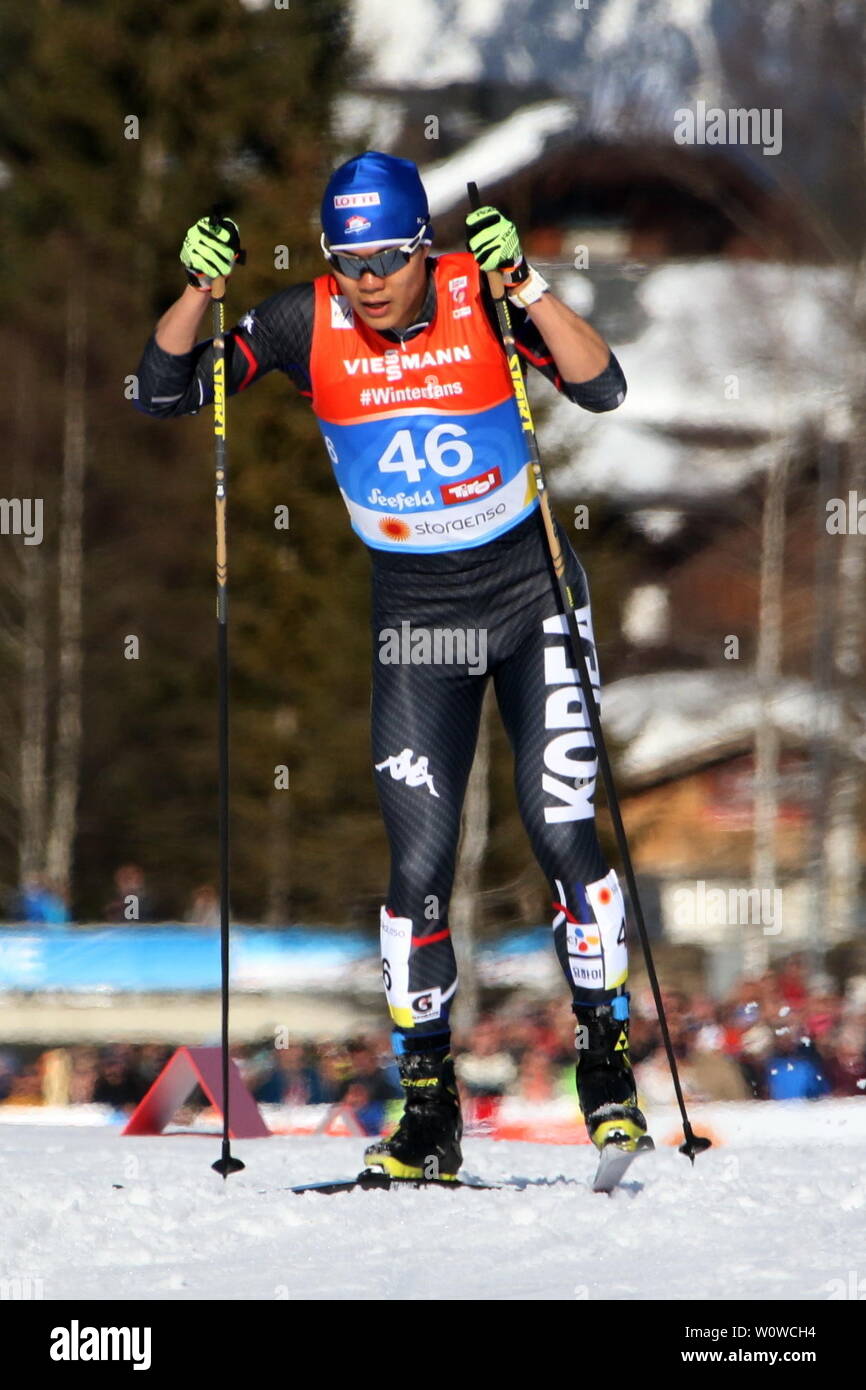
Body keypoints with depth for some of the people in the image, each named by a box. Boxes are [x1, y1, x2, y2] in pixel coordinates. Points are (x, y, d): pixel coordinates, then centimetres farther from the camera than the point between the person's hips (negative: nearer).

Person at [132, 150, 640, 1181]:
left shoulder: (479, 295, -13)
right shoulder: (307, 323, -9)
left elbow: (603, 389, -23)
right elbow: (163, 394, -9)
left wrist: (522, 285, -34)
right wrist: (198, 291, -24)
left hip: (532, 590, -1)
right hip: (413, 611, 1)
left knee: (560, 826, -10)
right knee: (420, 860, -5)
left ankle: (604, 1059, 5)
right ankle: (428, 1109, 3)